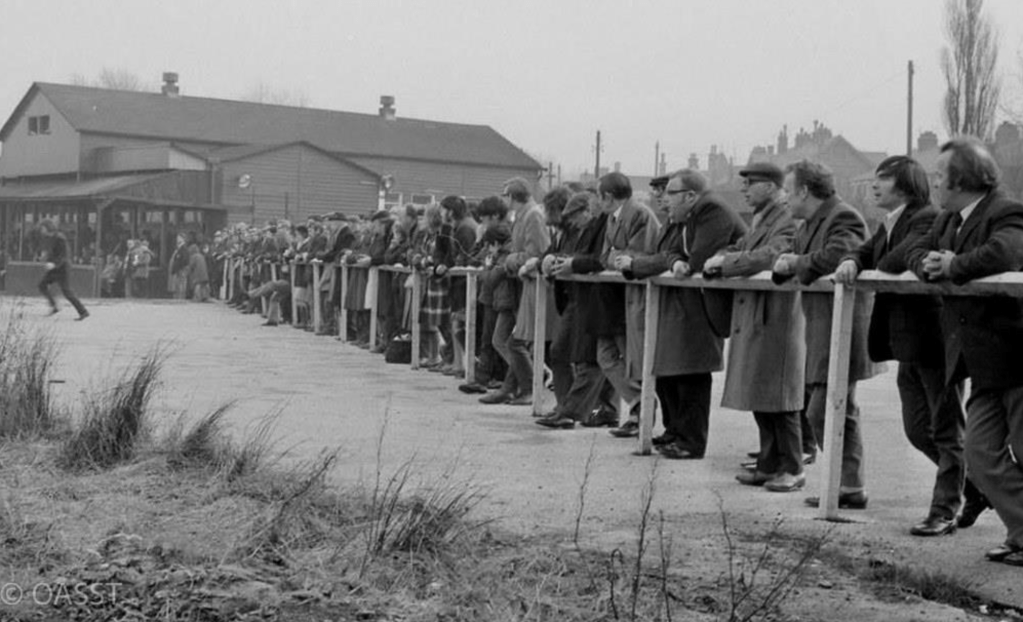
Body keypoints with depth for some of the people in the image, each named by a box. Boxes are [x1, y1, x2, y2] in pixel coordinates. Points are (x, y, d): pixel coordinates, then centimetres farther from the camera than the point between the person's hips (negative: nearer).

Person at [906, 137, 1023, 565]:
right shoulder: (949, 219, 13)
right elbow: (917, 252, 14)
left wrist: (953, 266, -20)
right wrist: (929, 263, -10)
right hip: (984, 365, 8)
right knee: (982, 456, 5)